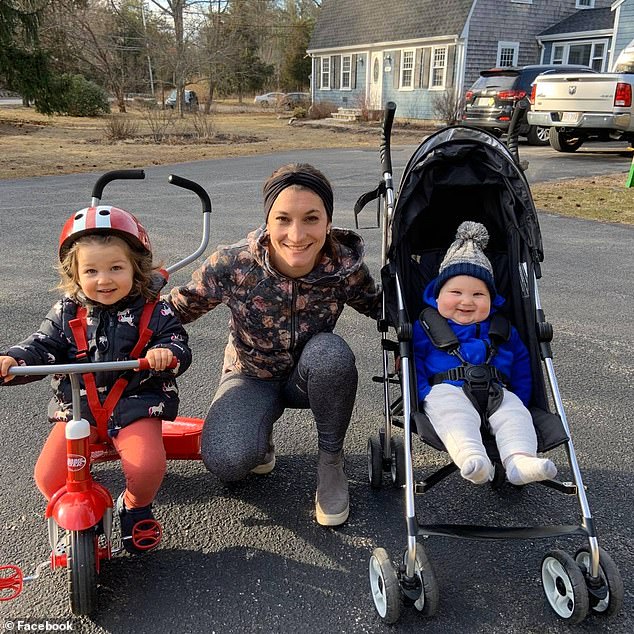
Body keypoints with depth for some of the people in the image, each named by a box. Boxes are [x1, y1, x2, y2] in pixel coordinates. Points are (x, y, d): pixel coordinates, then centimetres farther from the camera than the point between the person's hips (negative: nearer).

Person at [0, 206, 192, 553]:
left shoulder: (153, 312, -3)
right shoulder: (67, 313, 4)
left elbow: (178, 345, -6)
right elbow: (42, 346, 3)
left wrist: (166, 353, -31)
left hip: (134, 404, -2)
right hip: (76, 407, 3)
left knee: (147, 467, -26)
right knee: (49, 477, -13)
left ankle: (135, 507, 11)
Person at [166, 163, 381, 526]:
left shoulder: (346, 267, -23)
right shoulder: (232, 265, -26)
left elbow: (379, 306, 0)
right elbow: (179, 310, -10)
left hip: (312, 377, 1)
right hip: (251, 376, -1)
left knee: (330, 353, -36)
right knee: (226, 461, -30)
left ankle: (332, 461, -9)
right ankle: (260, 437, 9)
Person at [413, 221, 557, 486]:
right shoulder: (425, 327, 11)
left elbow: (521, 364, 24)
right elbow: (413, 362, 7)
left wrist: (520, 401, 11)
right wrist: (424, 394, -9)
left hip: (497, 394, 4)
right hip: (447, 391, -3)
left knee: (514, 412, -25)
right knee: (455, 415, -35)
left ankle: (520, 460, -43)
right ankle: (470, 458, -56)